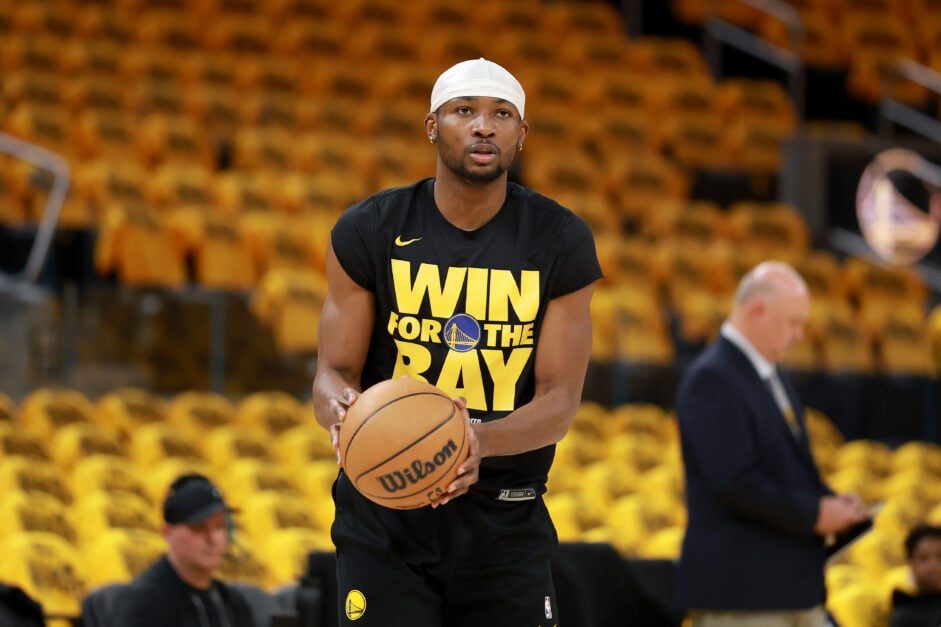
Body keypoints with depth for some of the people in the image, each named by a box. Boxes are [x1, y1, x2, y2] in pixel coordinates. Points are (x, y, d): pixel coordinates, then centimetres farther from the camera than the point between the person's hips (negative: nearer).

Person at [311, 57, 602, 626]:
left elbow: (560, 399, -7)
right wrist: (342, 407, -27)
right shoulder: (369, 231, -3)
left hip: (506, 520, 1)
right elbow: (334, 372, -1)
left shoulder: (562, 242, -3)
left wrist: (481, 441, -28)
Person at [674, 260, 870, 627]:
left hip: (794, 583, 10)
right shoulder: (712, 380, -15)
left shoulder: (771, 375, 16)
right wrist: (813, 515, -18)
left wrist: (831, 502, 5)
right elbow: (733, 481, -24)